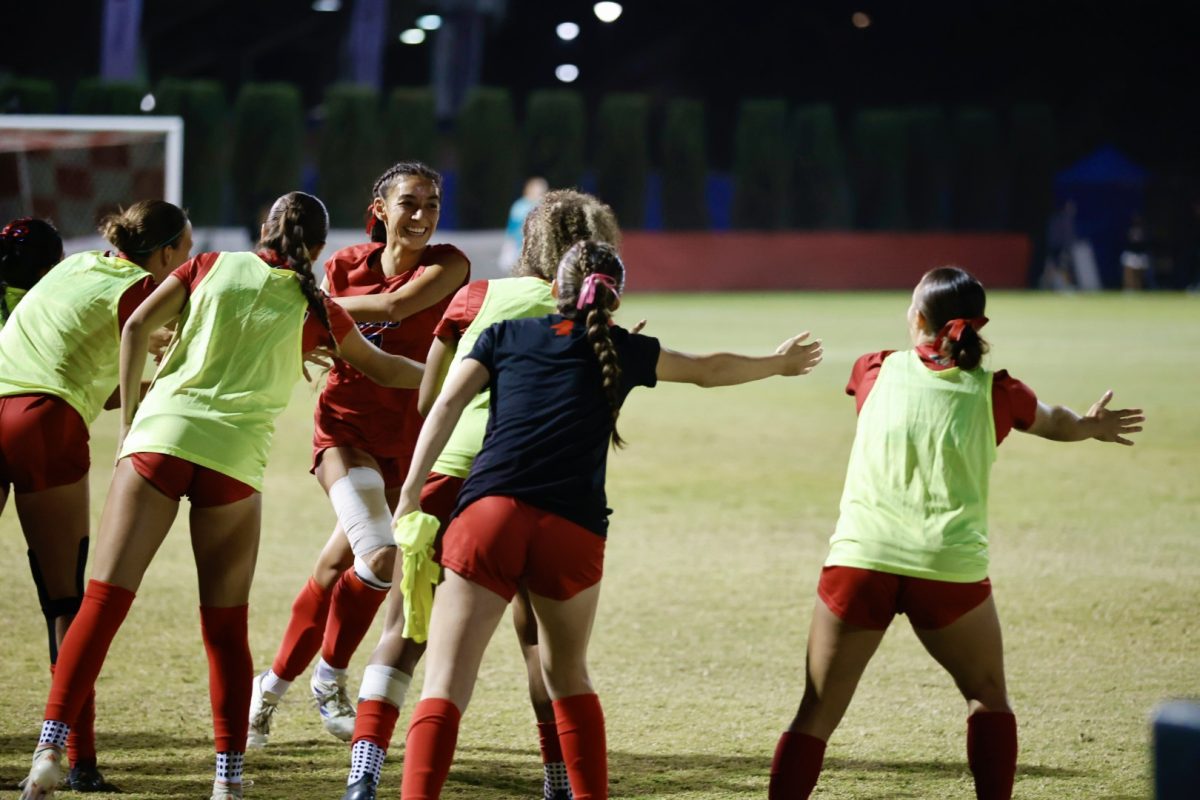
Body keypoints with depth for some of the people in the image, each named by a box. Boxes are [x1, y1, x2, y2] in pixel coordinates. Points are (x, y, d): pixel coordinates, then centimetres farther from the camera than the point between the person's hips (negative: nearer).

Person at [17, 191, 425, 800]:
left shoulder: (213, 267, 12)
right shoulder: (314, 309, 13)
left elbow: (137, 327, 4)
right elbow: (384, 369, 27)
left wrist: (129, 419, 11)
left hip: (158, 435, 0)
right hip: (235, 456, 0)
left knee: (104, 600, -4)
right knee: (225, 627, 9)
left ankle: (49, 749, -14)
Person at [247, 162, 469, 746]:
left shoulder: (447, 265, -6)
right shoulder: (346, 265, 1)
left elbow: (395, 307, -24)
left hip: (405, 436, 1)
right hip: (344, 425, -1)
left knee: (339, 567, 2)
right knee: (380, 557, -22)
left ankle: (274, 685, 25)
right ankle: (329, 677, -2)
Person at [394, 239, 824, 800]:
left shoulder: (506, 335, 19)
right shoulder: (622, 351, 20)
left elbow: (447, 404, 4)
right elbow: (711, 370, 35)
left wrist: (411, 494, -1)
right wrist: (780, 363, 52)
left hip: (488, 513, -1)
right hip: (574, 531, 1)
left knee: (444, 687, -6)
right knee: (567, 675, 24)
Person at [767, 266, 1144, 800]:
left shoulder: (875, 372, 11)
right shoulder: (993, 392, 8)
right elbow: (1057, 424, 29)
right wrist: (1093, 426, 54)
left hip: (859, 559, 1)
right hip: (949, 569, 0)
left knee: (816, 716, 7)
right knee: (988, 697, 21)